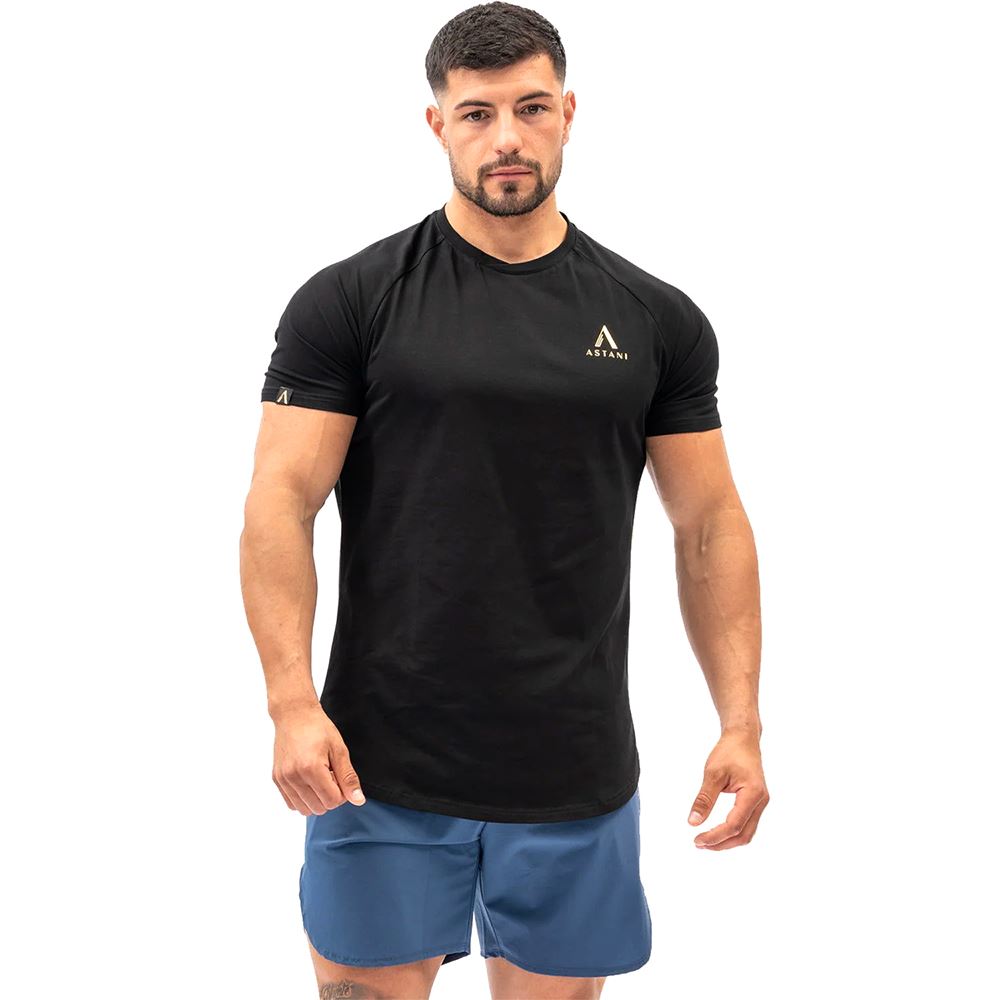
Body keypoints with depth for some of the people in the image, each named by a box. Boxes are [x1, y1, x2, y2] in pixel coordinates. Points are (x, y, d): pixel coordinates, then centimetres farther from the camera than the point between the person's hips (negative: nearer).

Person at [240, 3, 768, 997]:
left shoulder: (655, 319, 5)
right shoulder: (349, 302, -2)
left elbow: (709, 524, 7)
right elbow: (281, 505, -6)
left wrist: (741, 723, 0)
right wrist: (293, 705, -17)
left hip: (577, 773, 2)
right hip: (384, 767, -2)